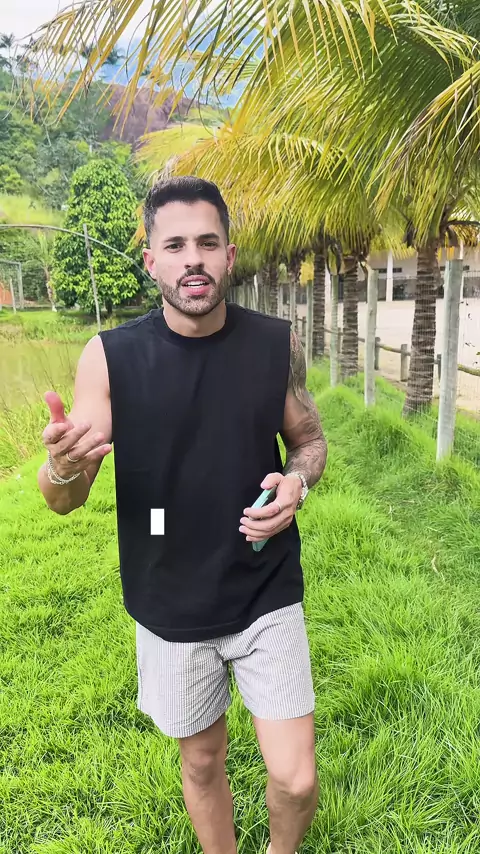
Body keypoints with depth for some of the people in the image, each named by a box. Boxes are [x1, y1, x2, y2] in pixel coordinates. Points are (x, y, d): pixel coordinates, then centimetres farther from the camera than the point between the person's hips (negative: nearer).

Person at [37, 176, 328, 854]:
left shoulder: (276, 344, -7)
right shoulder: (110, 358, -12)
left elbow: (309, 438, 8)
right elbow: (64, 500, -9)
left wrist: (296, 482, -15)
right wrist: (63, 464, -33)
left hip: (267, 595, 1)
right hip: (172, 606, 0)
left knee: (296, 781, 4)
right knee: (202, 762, 19)